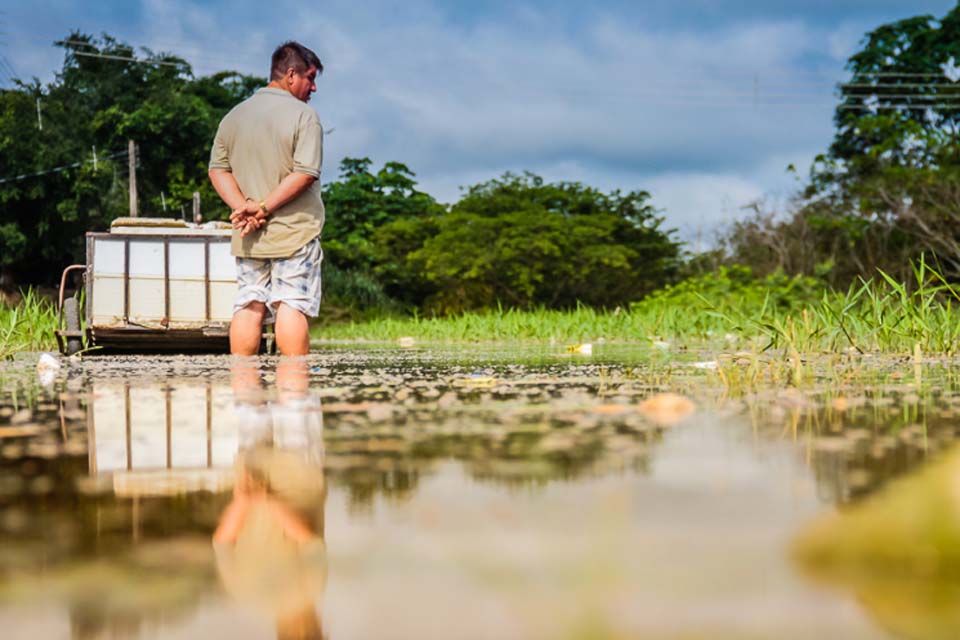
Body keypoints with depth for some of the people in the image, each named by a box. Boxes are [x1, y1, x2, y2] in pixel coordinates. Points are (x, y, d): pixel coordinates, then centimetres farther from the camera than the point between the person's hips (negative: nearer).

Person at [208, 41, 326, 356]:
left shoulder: (234, 116, 12)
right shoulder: (304, 116, -7)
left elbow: (218, 169, 7)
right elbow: (305, 173, -17)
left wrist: (243, 207, -5)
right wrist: (264, 208, -14)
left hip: (248, 237, 5)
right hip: (294, 232, -5)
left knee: (249, 306, 8)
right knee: (293, 306, -3)